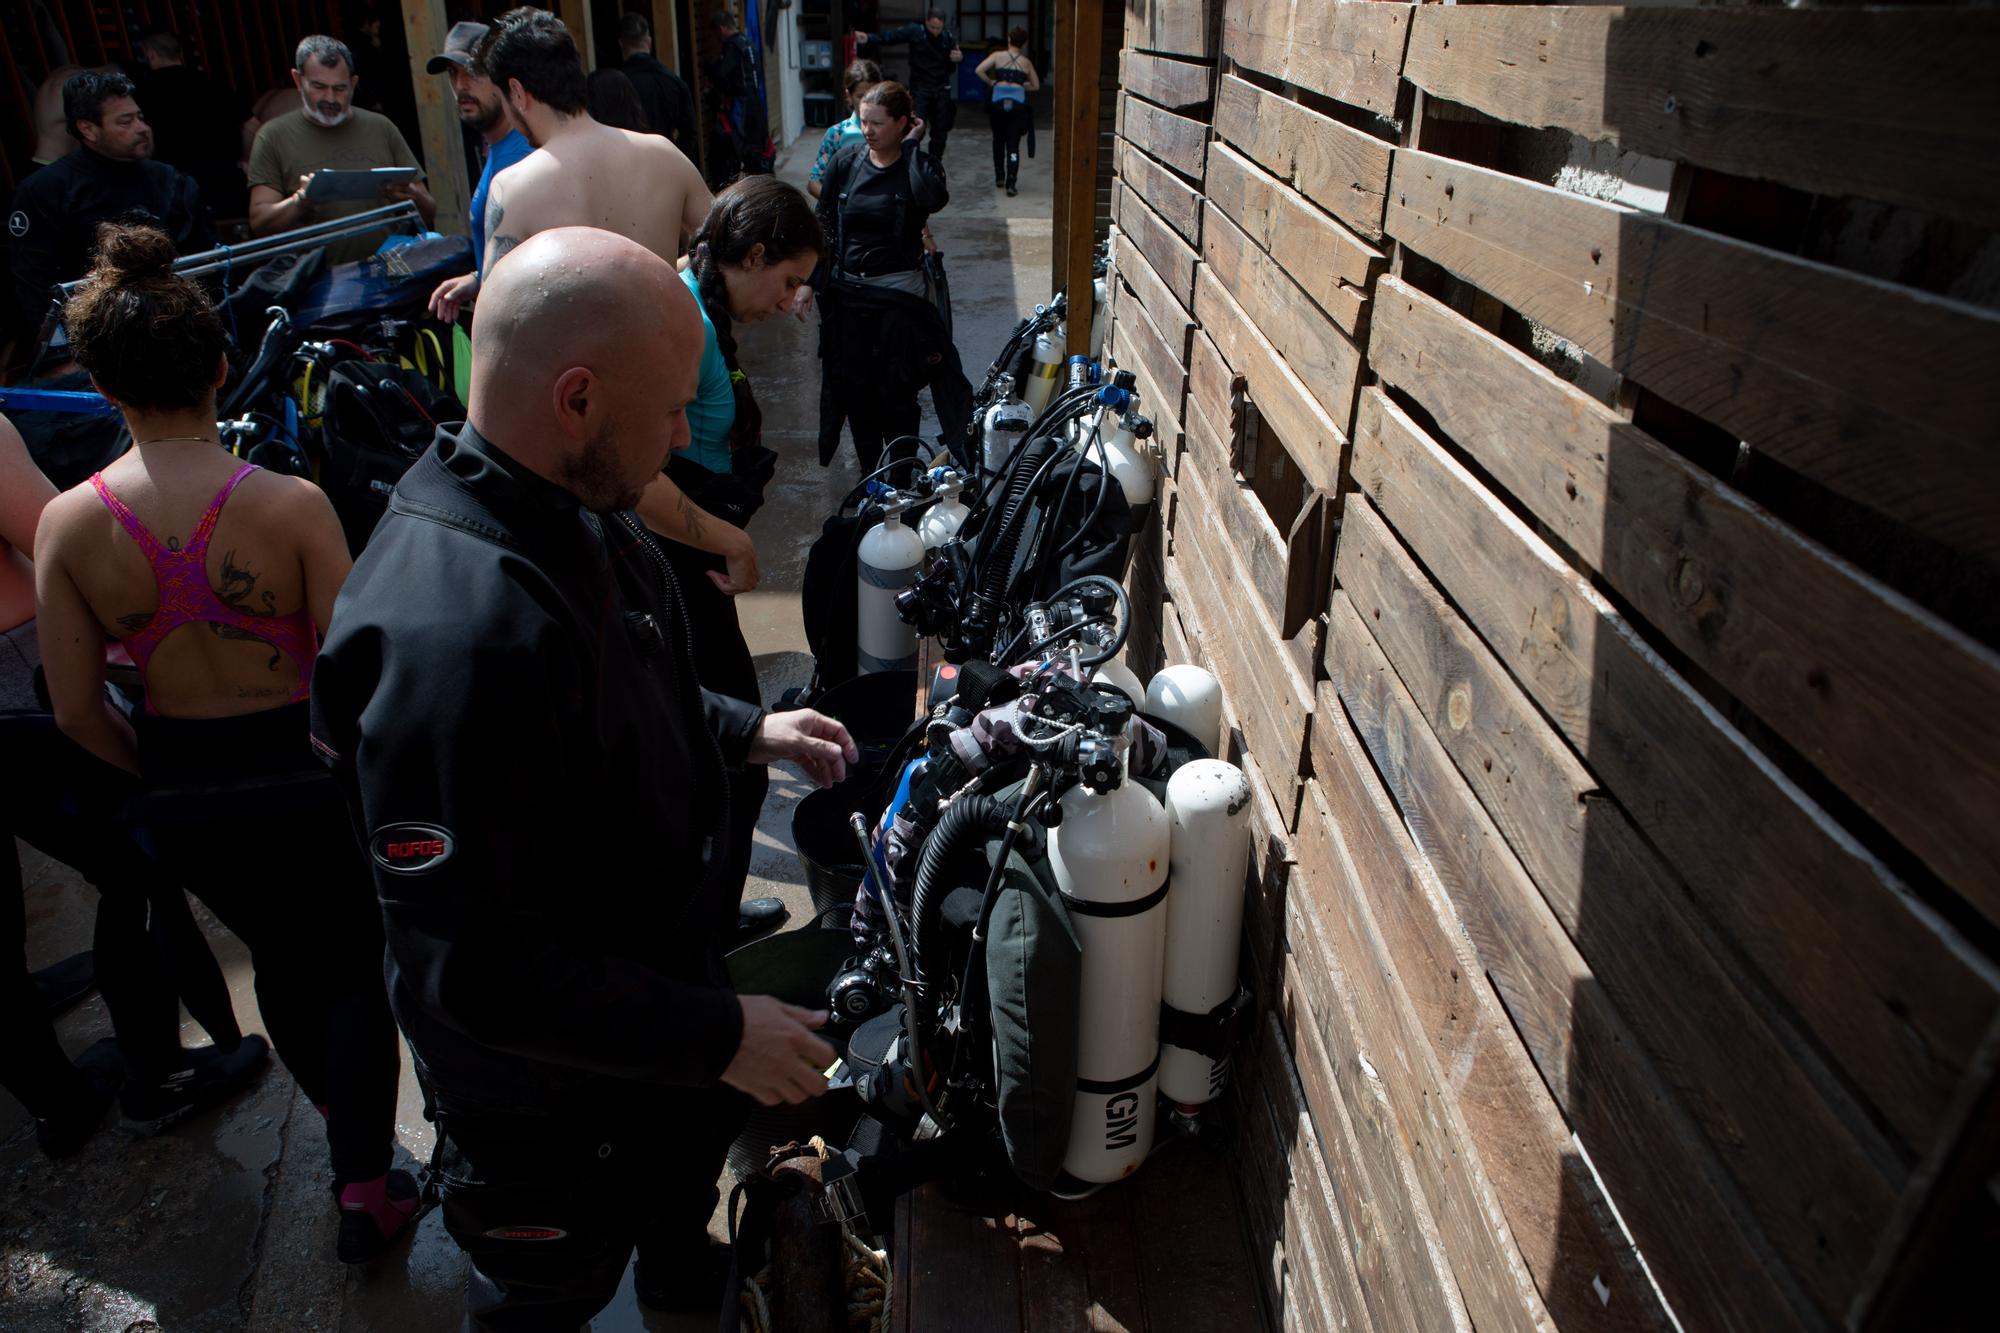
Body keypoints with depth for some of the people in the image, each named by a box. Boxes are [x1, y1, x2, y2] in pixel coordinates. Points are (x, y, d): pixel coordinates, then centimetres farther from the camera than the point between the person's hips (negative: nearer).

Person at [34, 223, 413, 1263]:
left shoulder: (68, 523, -10)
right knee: (356, 966, 20)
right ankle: (365, 1182, 21)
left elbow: (76, 713, -4)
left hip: (179, 800, 4)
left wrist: (164, 775, 14)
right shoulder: (292, 504, -20)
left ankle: (345, 1128, 49)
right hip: (306, 777, -3)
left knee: (280, 955, 27)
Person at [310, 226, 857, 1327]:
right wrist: (719, 1035, -27)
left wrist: (748, 729, 4)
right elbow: (474, 970, -34)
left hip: (661, 958, 9)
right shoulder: (452, 636, -40)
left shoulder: (566, 512, -8)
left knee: (694, 1136, 36)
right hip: (547, 1086, -9)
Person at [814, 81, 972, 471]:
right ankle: (869, 475, 23)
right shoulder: (846, 160, 3)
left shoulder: (918, 165, -5)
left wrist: (912, 147, -17)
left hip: (900, 295, -3)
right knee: (853, 386, 8)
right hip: (847, 292, 3)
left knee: (897, 389, 1)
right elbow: (823, 224, 9)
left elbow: (934, 198, -29)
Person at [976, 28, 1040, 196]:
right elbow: (1035, 85, 19)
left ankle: (999, 177, 27)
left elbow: (979, 70, -6)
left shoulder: (998, 56, 5)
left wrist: (991, 82, 8)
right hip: (1018, 103, 0)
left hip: (998, 102, 0)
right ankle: (1010, 183, -14)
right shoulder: (1026, 63, 11)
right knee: (1013, 144, -1)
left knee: (999, 140, 20)